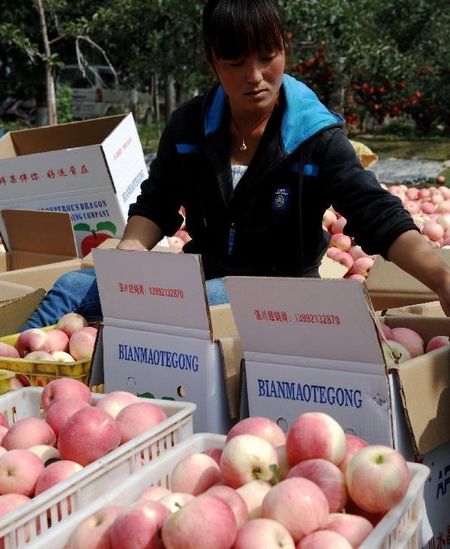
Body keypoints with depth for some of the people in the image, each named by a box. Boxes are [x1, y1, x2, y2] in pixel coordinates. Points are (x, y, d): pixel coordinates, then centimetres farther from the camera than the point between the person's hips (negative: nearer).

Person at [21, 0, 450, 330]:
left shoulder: (316, 137, -13)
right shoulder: (188, 127, 0)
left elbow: (378, 215, -23)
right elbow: (156, 204, 10)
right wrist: (131, 247, -14)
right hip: (203, 277, 5)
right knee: (75, 287, -12)